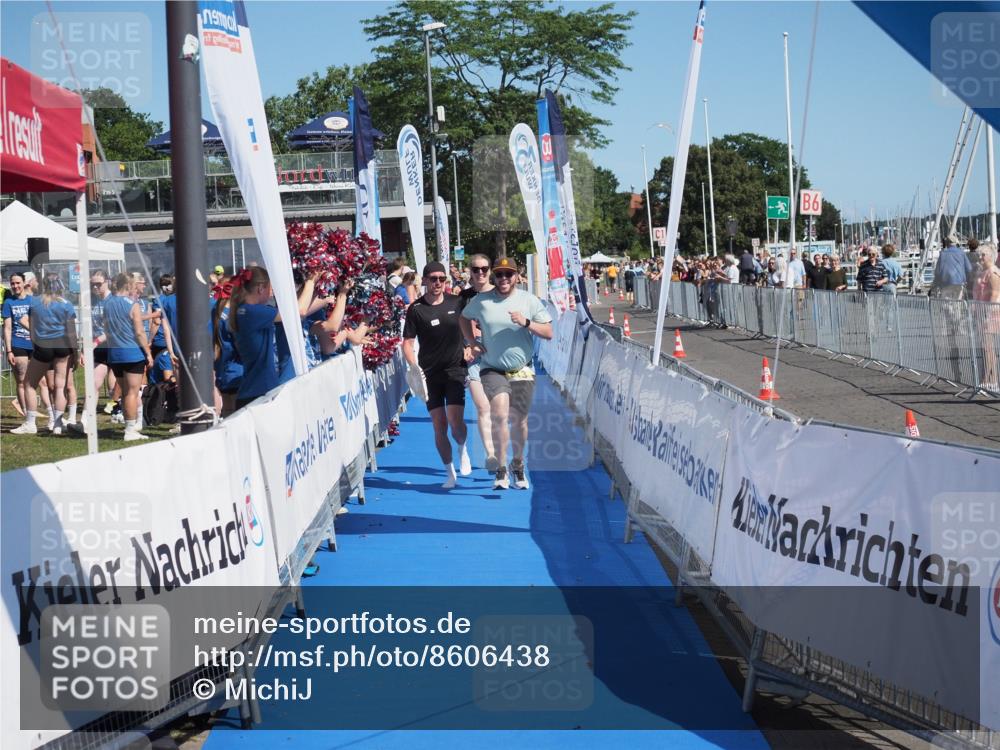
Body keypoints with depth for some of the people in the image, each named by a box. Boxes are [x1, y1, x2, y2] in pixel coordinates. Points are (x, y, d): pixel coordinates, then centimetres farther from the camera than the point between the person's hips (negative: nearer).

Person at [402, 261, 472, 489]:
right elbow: (407, 342, -4)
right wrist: (415, 367, -18)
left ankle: (462, 448, 19)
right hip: (430, 374, 0)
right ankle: (449, 472, 18)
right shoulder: (416, 309, -5)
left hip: (455, 369, 0)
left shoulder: (456, 302, 2)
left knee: (455, 420, -14)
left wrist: (469, 347, 3)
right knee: (439, 425, 2)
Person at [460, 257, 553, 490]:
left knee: (519, 420, 8)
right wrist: (472, 342, 6)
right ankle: (501, 469, -11)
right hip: (492, 369, -1)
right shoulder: (481, 301, 0)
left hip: (522, 372, 1)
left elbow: (548, 333, -3)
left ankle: (518, 465, 32)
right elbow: (465, 318, 20)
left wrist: (526, 323, -19)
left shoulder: (529, 301, -1)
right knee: (500, 414, -21)